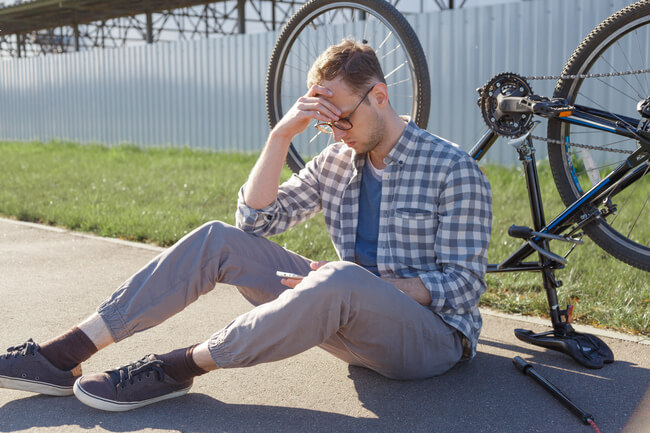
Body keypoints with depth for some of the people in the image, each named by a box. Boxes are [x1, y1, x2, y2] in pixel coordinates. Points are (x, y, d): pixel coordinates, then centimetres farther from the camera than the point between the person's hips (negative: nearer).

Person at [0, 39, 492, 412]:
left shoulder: (454, 169, -7)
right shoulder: (336, 161, 11)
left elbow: (465, 283, -10)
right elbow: (257, 218, 6)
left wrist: (379, 285, -22)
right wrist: (282, 135, -4)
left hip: (433, 334, -5)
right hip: (351, 316, 5)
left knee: (344, 281, -42)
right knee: (219, 240, -11)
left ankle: (179, 367, -25)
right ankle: (63, 355, -14)